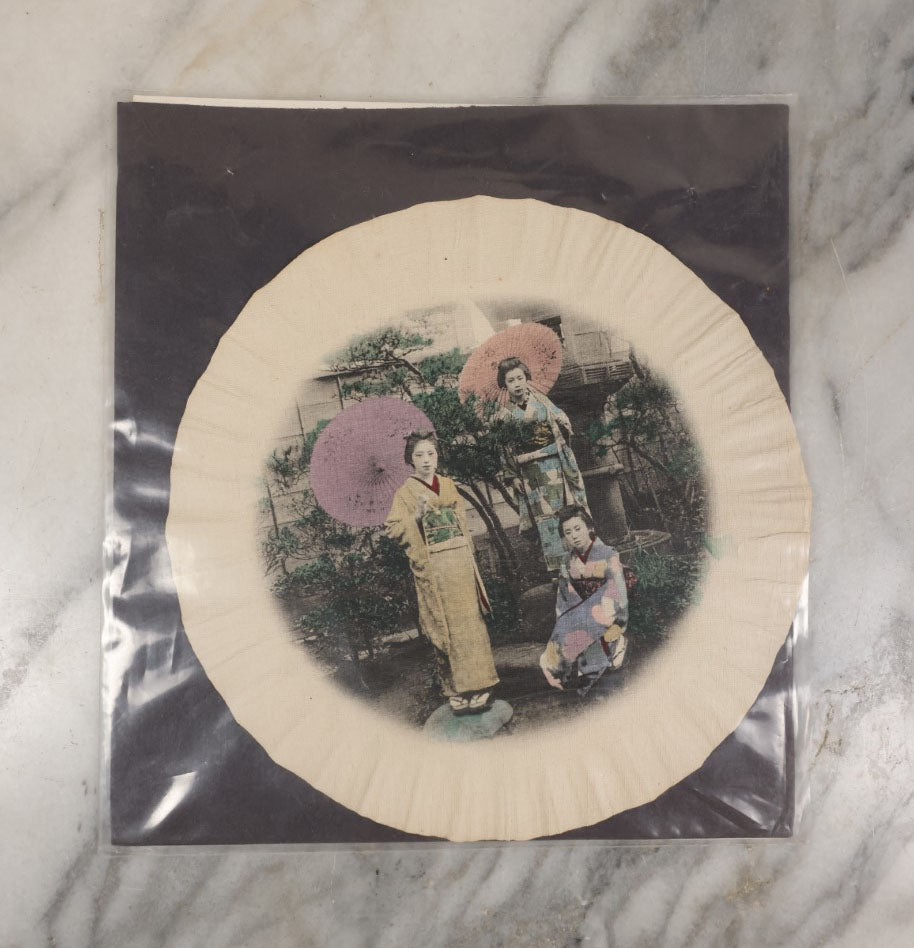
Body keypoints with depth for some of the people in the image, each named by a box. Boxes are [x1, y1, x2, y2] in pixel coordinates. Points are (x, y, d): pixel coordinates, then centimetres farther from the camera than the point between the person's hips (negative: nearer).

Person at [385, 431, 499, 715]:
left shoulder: (449, 485, 13)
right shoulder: (405, 493, 0)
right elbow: (393, 529, -7)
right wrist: (417, 515, -22)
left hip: (461, 564, 5)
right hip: (434, 569, -4)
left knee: (471, 623, 5)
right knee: (448, 627, -4)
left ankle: (475, 685, 14)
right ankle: (457, 692, 4)